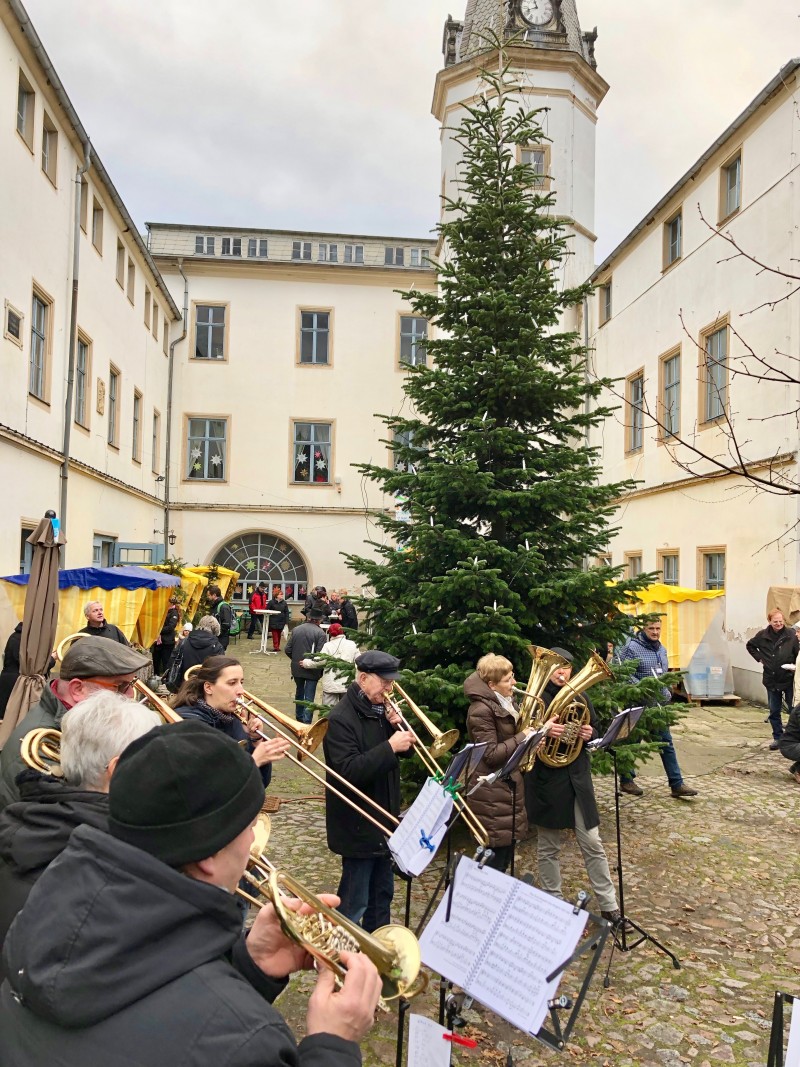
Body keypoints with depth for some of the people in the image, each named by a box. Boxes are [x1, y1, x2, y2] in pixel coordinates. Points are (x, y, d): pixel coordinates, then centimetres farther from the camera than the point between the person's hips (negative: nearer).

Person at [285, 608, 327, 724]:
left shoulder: (296, 629, -2)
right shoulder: (320, 633, -15)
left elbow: (287, 650, -1)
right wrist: (321, 670, -1)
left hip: (297, 668, 5)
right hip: (312, 671, -4)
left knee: (299, 693, 24)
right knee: (309, 697, 3)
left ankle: (299, 718, 39)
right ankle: (306, 722, 0)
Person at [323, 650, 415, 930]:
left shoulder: (379, 710, 6)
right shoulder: (340, 719, -20)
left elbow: (401, 750, 12)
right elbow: (349, 772, -29)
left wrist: (396, 727, -8)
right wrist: (390, 747, -30)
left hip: (383, 819, 9)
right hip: (358, 825, -9)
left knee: (382, 893, 21)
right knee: (354, 902, 3)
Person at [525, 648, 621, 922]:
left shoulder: (580, 698, 8)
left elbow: (595, 729, 14)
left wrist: (589, 733, -9)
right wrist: (543, 731, -30)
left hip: (578, 778, 4)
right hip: (546, 781, -3)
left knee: (592, 844, 8)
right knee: (549, 847, 10)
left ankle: (609, 905, 19)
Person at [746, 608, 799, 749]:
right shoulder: (762, 635, 1)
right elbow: (750, 645, 20)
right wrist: (759, 658, 9)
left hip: (788, 679, -3)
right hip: (771, 680, 3)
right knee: (774, 712, 11)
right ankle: (778, 738, 23)